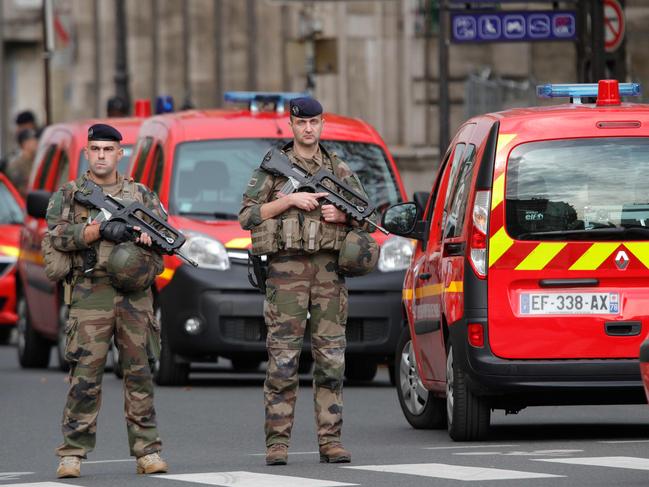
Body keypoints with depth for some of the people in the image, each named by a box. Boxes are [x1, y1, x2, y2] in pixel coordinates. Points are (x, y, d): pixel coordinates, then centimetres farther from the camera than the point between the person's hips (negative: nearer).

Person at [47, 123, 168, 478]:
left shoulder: (140, 194, 17)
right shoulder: (69, 195, 9)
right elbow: (57, 235, -5)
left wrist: (146, 234, -9)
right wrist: (101, 229, -16)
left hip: (136, 294, 2)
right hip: (90, 296, -2)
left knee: (139, 374, 2)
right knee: (85, 378, -7)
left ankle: (147, 452, 5)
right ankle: (72, 455, -6)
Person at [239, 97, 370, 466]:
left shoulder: (339, 169, 14)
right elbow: (247, 215, -2)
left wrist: (343, 215, -4)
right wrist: (291, 200, -11)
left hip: (330, 270, 3)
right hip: (287, 268, -3)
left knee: (332, 358, 1)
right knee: (283, 358, -6)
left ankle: (331, 440, 4)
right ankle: (278, 442, -4)